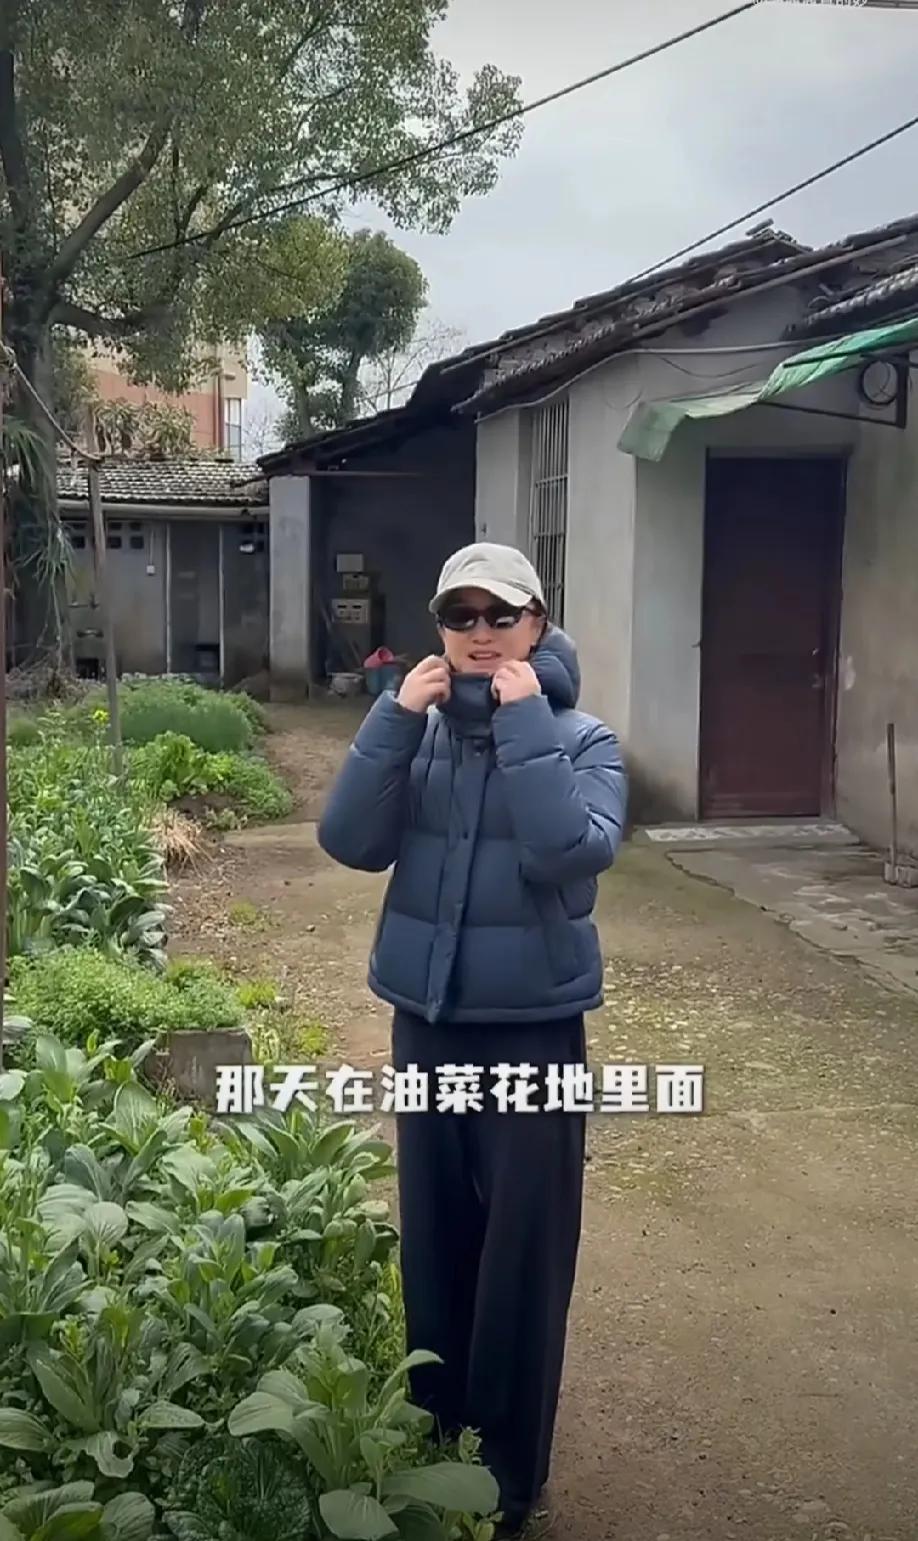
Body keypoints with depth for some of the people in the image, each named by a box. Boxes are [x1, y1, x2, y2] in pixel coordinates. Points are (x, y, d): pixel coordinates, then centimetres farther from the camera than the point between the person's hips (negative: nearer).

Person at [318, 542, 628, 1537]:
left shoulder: (580, 740, -7)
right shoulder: (418, 731, 1)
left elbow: (571, 853, -24)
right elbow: (349, 841, -10)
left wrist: (525, 721, -22)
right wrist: (395, 718, -16)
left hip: (533, 1030, -3)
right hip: (426, 1022, 4)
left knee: (522, 1252, 5)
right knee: (433, 1242, 15)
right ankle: (435, 1443, 34)